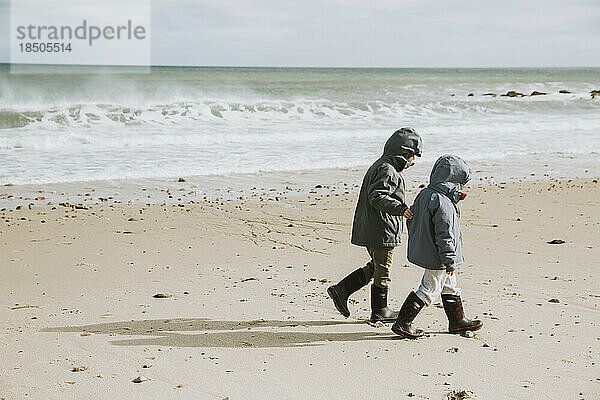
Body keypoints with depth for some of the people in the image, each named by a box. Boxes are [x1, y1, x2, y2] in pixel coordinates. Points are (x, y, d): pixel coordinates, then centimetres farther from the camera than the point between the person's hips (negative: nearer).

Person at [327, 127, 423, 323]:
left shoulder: (379, 165, 15)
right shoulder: (388, 170, -18)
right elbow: (377, 197, -27)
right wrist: (401, 209, -34)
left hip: (368, 228, 10)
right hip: (381, 230, -10)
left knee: (376, 266, 19)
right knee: (382, 269, 3)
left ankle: (341, 290, 13)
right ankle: (379, 311, 15)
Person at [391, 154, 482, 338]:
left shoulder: (424, 194, 3)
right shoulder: (443, 204, -26)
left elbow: (411, 218, 14)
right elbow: (445, 235, -24)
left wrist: (417, 241, 25)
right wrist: (449, 261, -18)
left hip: (425, 251, 10)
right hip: (437, 257, -10)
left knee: (450, 287, 21)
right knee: (429, 290, 0)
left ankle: (457, 321, 34)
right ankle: (402, 323, 3)